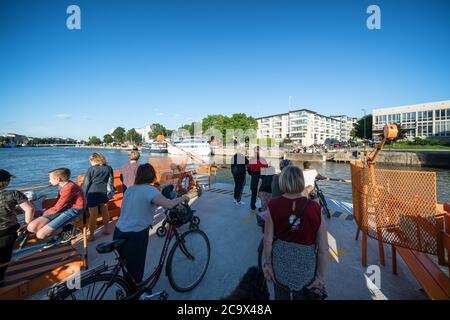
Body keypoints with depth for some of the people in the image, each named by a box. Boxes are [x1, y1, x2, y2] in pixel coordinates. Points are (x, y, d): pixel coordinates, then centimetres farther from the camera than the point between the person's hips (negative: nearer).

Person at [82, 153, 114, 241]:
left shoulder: (91, 169, -8)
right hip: (104, 193, 4)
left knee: (93, 215, 3)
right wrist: (109, 192, 17)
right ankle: (106, 229, 31)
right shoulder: (109, 168, 1)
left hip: (92, 194, -4)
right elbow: (111, 182, 7)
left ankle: (91, 235, 15)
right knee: (105, 212, 17)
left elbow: (86, 184, -5)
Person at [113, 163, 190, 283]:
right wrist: (183, 198, -14)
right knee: (136, 273, 14)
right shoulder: (149, 190, -17)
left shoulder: (130, 189, 7)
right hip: (134, 237, -8)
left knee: (129, 268, 29)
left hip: (119, 235, 8)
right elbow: (169, 204, -31)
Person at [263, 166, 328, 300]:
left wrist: (268, 264, 3)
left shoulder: (273, 206, -21)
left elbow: (268, 240, -13)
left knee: (281, 296, 28)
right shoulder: (314, 209, -20)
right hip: (306, 267, 0)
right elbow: (323, 249, -12)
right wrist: (320, 276, 3)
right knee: (303, 296, 29)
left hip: (280, 262, 0)